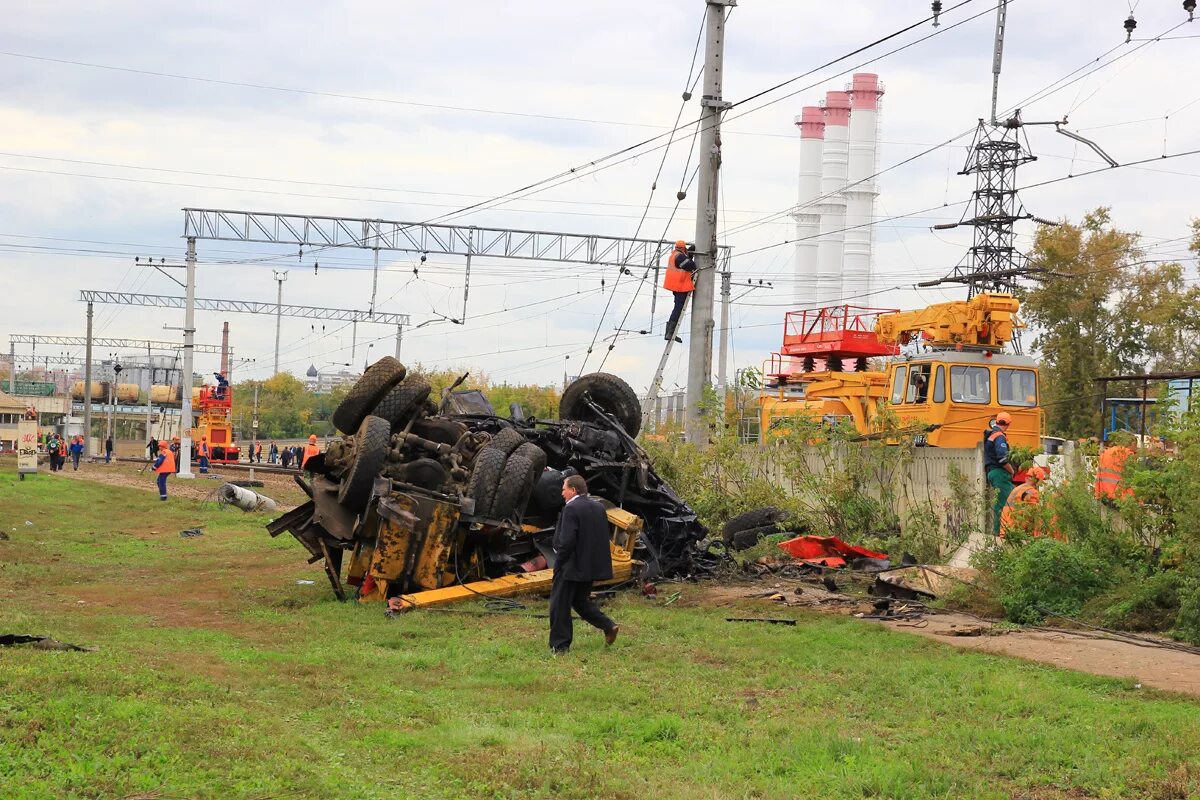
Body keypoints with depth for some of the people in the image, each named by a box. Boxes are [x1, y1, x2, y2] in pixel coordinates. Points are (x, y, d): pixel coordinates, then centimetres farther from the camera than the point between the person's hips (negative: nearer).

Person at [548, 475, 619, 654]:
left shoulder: (571, 509, -17)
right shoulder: (599, 508, 10)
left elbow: (566, 541, -22)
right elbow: (604, 538, 13)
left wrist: (558, 564, -12)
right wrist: (594, 559, 16)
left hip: (572, 566, -8)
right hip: (592, 566, 8)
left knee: (560, 604, 3)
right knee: (581, 600, 22)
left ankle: (559, 645, 6)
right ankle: (608, 626, 8)